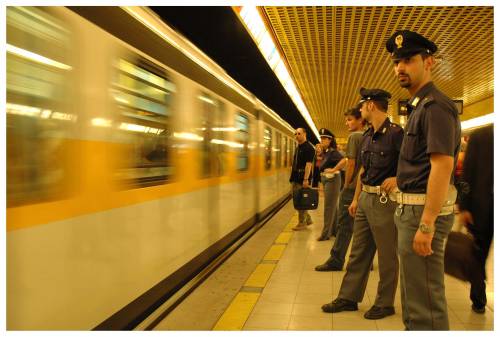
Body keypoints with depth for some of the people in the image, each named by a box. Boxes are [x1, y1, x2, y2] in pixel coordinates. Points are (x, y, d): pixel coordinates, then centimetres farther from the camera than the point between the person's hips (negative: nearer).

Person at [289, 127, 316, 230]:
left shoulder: (309, 148, -12)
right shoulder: (298, 148, 16)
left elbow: (308, 164, -19)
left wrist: (306, 179, -25)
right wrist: (292, 177, 17)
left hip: (302, 179, -9)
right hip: (296, 178, 9)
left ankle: (302, 223, 9)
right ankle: (307, 219, 26)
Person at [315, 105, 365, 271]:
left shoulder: (354, 136, -10)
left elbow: (351, 163, -14)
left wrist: (346, 184, -5)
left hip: (352, 188, -7)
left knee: (344, 225, -2)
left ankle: (336, 260, 5)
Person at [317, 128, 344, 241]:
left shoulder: (333, 152, -16)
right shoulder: (325, 152, 10)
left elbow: (344, 160, -32)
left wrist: (334, 170, -27)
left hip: (332, 179, -9)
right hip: (325, 179, 9)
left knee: (329, 206, -4)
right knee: (333, 205, 16)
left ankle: (326, 234, 2)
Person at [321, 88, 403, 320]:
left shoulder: (395, 133, -13)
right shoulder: (367, 136, 12)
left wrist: (397, 178, -25)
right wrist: (356, 198, 18)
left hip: (384, 200, -8)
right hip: (365, 199, 8)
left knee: (387, 256, 7)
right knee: (358, 252, 14)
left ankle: (385, 303, 22)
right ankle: (348, 298, 25)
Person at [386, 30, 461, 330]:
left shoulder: (435, 105, -15)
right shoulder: (419, 106, 16)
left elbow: (442, 165, -24)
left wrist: (426, 225, -27)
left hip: (425, 209, -11)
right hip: (411, 206, 11)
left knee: (425, 298, -2)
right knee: (413, 290, 22)